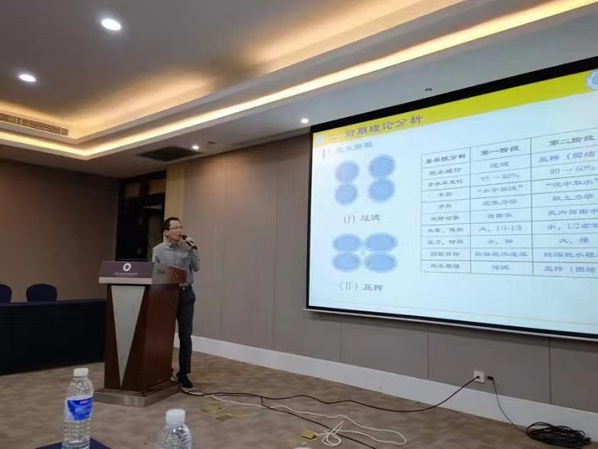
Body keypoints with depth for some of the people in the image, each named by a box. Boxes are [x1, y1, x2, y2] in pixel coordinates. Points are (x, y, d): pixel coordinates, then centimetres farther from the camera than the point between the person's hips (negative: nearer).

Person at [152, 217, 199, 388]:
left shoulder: (187, 247, 5)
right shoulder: (158, 250, 0)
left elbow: (196, 268, -5)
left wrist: (191, 250, -14)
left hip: (186, 294, 2)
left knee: (185, 336, 3)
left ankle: (183, 373, 13)